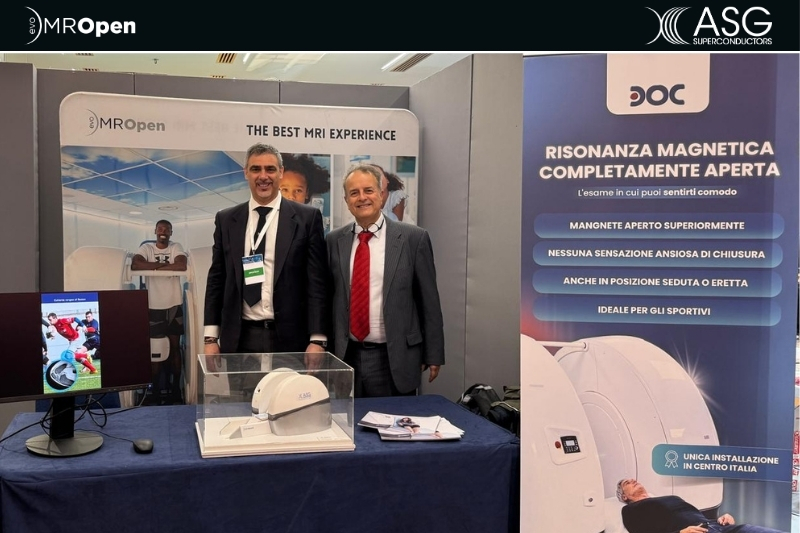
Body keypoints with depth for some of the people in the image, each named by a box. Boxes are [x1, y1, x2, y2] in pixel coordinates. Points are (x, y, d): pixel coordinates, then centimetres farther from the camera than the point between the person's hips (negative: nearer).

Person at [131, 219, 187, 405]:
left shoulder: (176, 247, 1)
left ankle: (176, 389, 16)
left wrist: (154, 267, -14)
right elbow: (135, 265, -18)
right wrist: (164, 264, -17)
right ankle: (156, 391, 14)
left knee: (175, 347, 8)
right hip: (153, 306, 0)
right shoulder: (146, 248, 1)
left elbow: (182, 266, -18)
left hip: (174, 305, 0)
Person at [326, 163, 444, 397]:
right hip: (346, 356, 3)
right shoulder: (334, 240, 5)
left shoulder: (413, 238, -4)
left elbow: (429, 300, -1)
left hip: (394, 359, -2)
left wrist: (434, 355, -1)